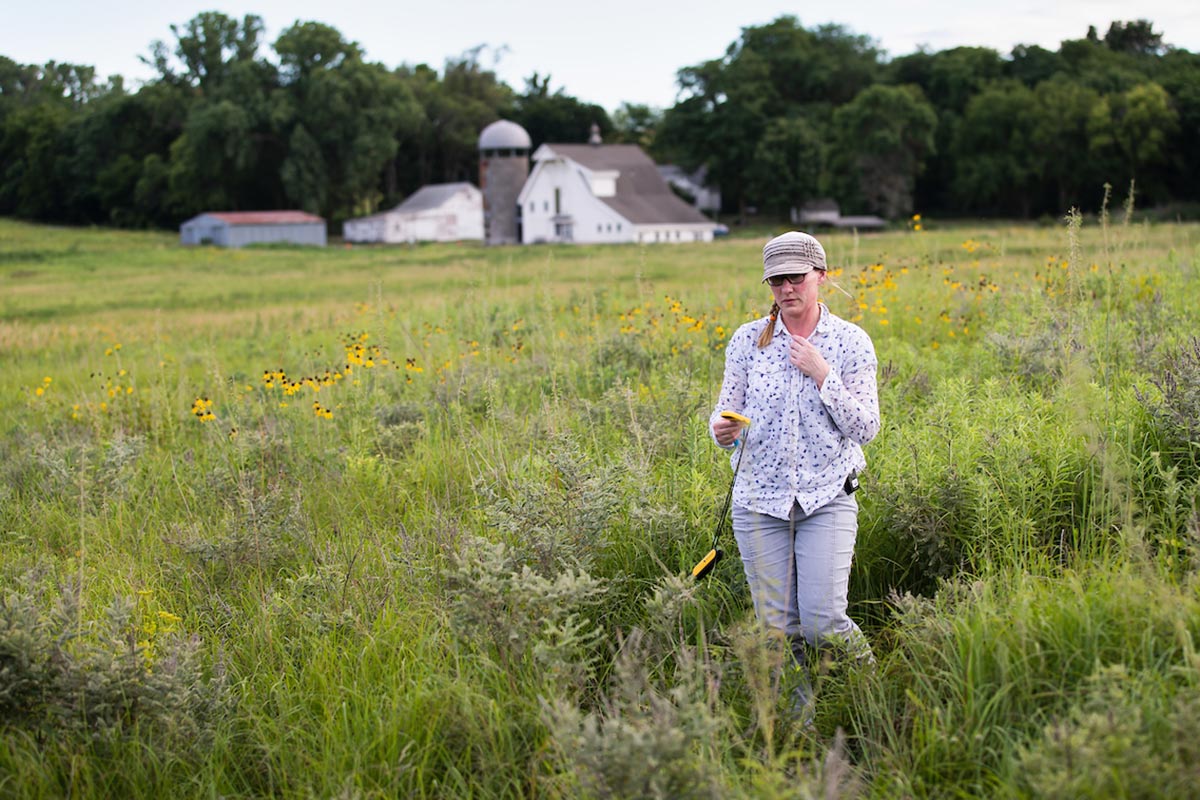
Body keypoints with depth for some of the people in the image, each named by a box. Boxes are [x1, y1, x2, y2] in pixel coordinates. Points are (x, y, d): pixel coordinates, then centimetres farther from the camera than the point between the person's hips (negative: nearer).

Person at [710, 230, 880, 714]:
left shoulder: (851, 342, -1)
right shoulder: (747, 340, 3)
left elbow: (866, 428, -5)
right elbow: (728, 408, 6)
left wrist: (823, 375, -15)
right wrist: (723, 429, -18)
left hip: (827, 498, -2)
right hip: (759, 497, 2)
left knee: (822, 622, -13)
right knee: (779, 629, 3)